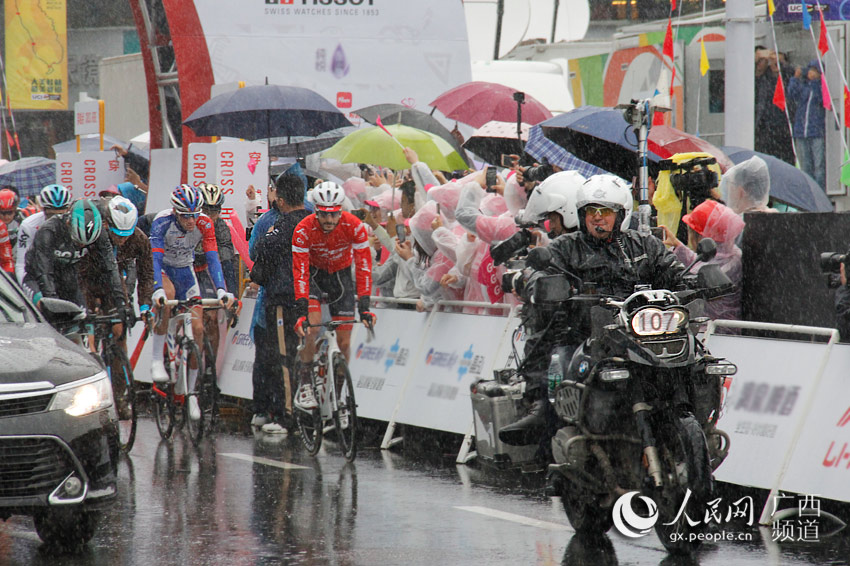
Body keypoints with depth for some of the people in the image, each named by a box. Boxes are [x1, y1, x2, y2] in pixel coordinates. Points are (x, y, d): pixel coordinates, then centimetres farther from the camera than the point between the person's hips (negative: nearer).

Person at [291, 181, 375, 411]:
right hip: (313, 272, -1)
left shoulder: (354, 227, -27)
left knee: (344, 342, -4)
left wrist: (364, 306, -30)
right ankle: (304, 386, -13)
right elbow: (300, 272, -29)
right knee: (312, 328, -24)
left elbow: (363, 267, -24)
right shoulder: (304, 230, -28)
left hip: (341, 273, 1)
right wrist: (301, 312, -36)